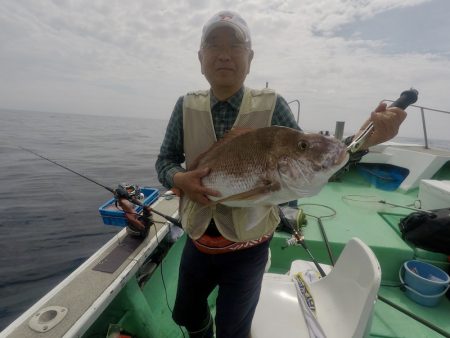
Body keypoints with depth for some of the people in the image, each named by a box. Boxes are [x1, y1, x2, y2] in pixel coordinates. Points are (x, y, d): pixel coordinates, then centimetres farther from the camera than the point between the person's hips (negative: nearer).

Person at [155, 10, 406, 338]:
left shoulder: (271, 105, -13)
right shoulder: (186, 107, -6)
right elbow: (165, 160, -2)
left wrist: (365, 137, -27)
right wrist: (180, 180, -25)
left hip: (246, 248, -3)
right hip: (198, 239, 4)